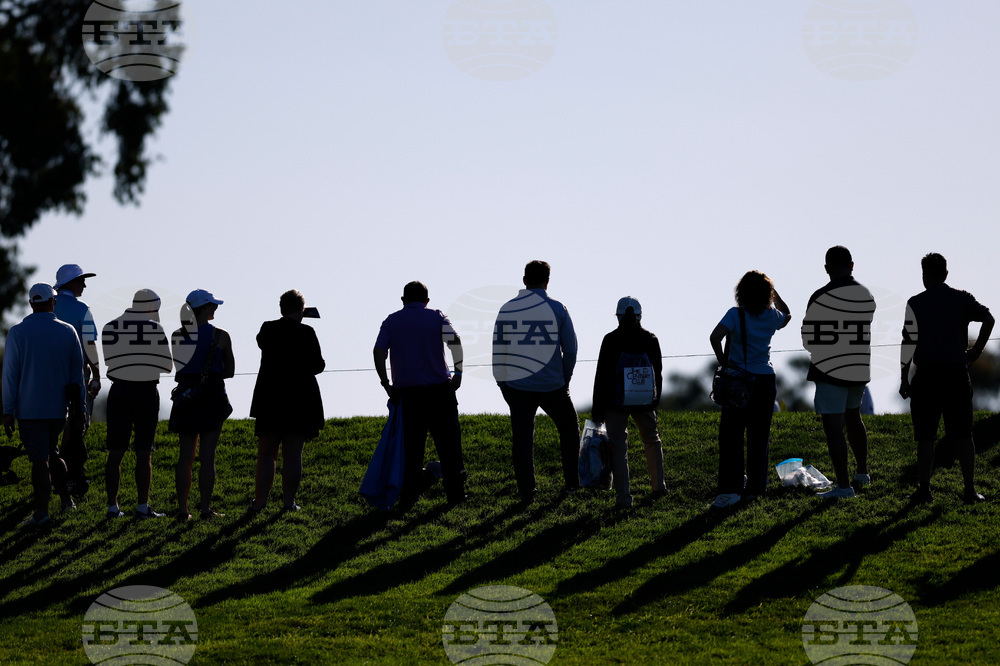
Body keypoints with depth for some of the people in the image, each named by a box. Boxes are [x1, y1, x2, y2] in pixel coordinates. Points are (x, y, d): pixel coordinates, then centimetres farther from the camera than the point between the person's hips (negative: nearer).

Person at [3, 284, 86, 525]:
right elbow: (77, 371, 5)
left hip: (30, 408, -3)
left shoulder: (17, 333, -8)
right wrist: (80, 406, 11)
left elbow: (10, 374, -7)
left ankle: (41, 512, -1)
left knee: (39, 459, -1)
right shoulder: (68, 331, 1)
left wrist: (8, 411, -3)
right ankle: (66, 499, 17)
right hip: (59, 407, 3)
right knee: (51, 452, 21)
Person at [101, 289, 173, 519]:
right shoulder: (155, 329, -9)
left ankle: (112, 506, 8)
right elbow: (167, 365, -3)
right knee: (143, 453, 3)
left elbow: (110, 362, 5)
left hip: (119, 391, 3)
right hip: (146, 392, -3)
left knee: (115, 452, 8)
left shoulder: (110, 328, 1)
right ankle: (142, 506, 3)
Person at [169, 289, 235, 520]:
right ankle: (206, 508, -1)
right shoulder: (220, 336, -6)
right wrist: (208, 376, 9)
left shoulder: (177, 336, 3)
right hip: (212, 399, -4)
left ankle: (182, 509, 6)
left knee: (185, 455, 7)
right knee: (207, 456, -1)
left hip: (185, 397, 4)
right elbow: (229, 371, 1)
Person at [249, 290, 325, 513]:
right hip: (300, 400, -2)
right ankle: (289, 500, 3)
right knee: (293, 453, 3)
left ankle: (260, 500, 2)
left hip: (270, 400, 2)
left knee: (266, 453, 7)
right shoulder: (306, 333, -9)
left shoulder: (267, 329, -2)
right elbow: (318, 365, -6)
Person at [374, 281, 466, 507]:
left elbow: (378, 352, -3)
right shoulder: (437, 317, 6)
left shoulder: (392, 321, 9)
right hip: (438, 389, -1)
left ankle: (408, 495, 4)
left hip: (406, 391, 1)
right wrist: (458, 373, -6)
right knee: (448, 444, 7)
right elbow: (454, 340, -11)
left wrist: (386, 384, 1)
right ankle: (455, 493, 7)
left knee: (411, 446, 7)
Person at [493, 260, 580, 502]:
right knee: (569, 428, 19)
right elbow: (570, 349, -2)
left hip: (517, 385, 1)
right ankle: (571, 482, 20)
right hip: (552, 386, -1)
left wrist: (502, 382, 10)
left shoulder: (507, 309, 0)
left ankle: (526, 492, 4)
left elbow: (498, 348, 2)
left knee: (521, 439, 6)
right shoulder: (557, 309, -4)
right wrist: (564, 380, 10)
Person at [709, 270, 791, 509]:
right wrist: (773, 292, 24)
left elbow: (715, 337, -25)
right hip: (765, 380, 4)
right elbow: (787, 315, 26)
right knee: (759, 436, 11)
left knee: (731, 436, -3)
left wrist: (723, 361, -10)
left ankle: (730, 489, -12)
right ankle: (755, 487, 16)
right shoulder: (772, 316, 1)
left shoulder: (736, 314, -11)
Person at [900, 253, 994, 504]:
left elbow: (909, 341, -5)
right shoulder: (962, 299, 5)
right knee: (962, 434, 5)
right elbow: (988, 319, -9)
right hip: (957, 374, 2)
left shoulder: (916, 303, -1)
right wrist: (976, 351, 2)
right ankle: (970, 489, 2)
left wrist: (904, 378, 0)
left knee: (925, 436, 4)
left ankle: (924, 489, 4)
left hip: (927, 376, -2)